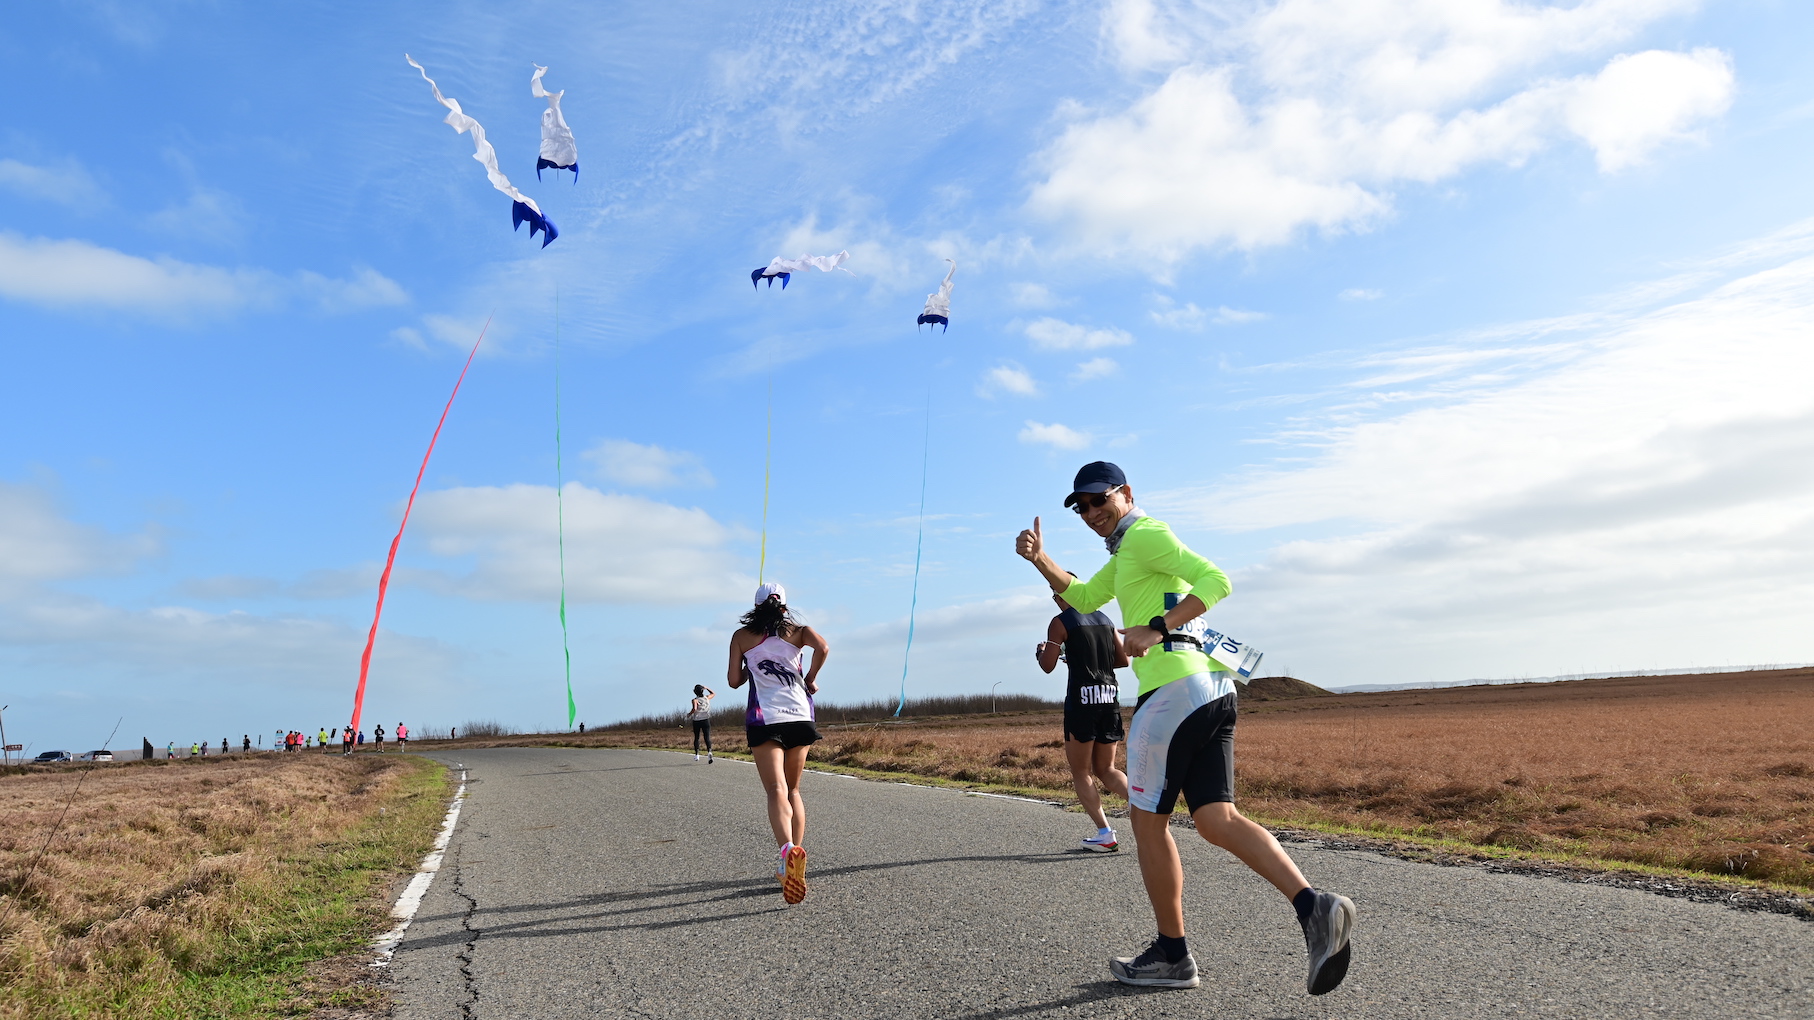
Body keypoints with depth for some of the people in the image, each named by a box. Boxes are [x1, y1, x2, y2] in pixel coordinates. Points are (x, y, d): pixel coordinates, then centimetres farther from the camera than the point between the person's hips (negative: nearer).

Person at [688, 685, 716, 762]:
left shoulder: (695, 700, -9)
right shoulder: (707, 697, 4)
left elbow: (694, 709, -27)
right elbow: (714, 693, 25)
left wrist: (689, 714, -11)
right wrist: (706, 688, 23)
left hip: (696, 721, -2)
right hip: (706, 720, 2)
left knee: (696, 738, 16)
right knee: (707, 737, -5)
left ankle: (696, 754, 17)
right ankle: (709, 752, -28)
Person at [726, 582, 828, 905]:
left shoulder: (742, 636, 9)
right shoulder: (797, 631, 11)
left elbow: (734, 681, 9)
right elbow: (823, 647, -9)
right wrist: (811, 680, 5)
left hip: (765, 720, -2)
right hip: (800, 717, 2)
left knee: (776, 791, -13)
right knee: (793, 790, 17)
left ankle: (788, 850, -38)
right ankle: (794, 856, 10)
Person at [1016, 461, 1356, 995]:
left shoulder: (1145, 534, -3)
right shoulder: (1126, 551, 28)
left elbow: (1215, 579, -15)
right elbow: (1082, 598, 33)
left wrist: (1157, 629, -22)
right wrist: (1039, 558, 19)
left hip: (1173, 688, -10)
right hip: (1212, 691, 10)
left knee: (1147, 820, 2)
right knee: (1217, 821, 2)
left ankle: (1171, 956, 12)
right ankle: (1314, 907, -14)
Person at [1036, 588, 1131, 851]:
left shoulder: (1060, 622, -5)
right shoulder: (1104, 619, 13)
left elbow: (1048, 666, -8)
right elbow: (1123, 659, 15)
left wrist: (1040, 652, 13)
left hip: (1082, 698, -6)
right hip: (1110, 696, 6)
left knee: (1080, 773, 6)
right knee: (1105, 769, 15)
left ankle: (1105, 834, -1)